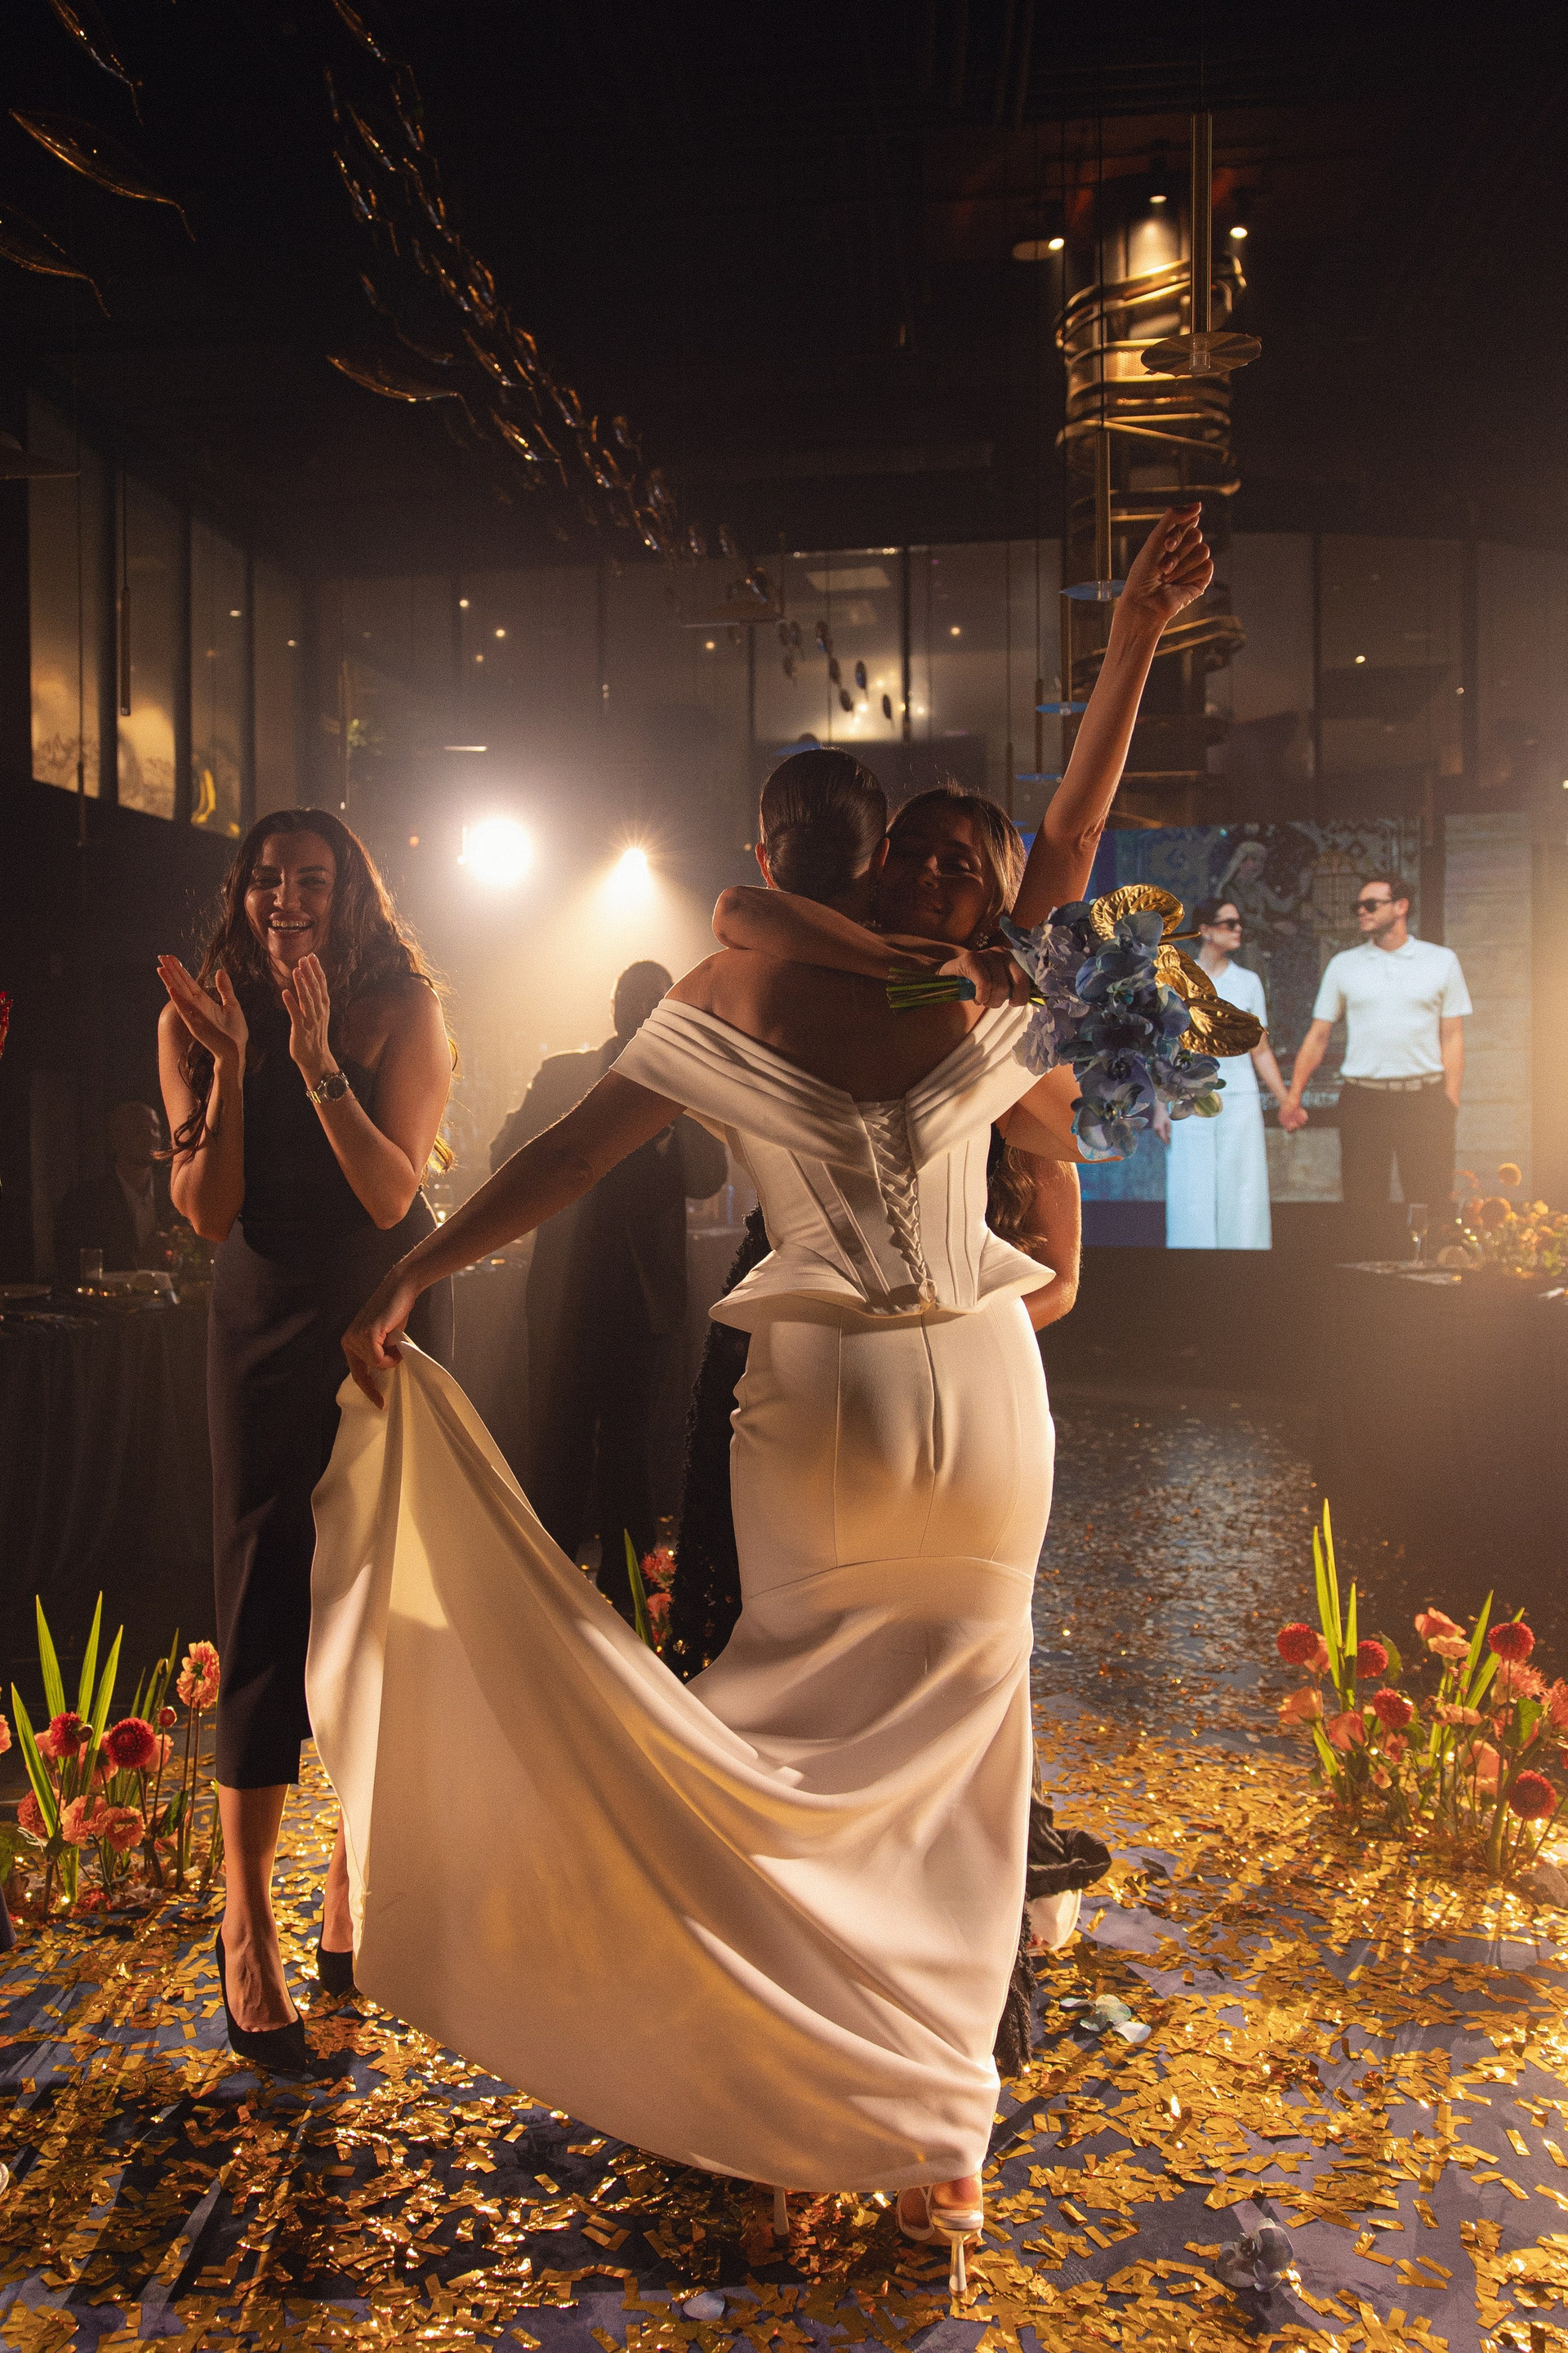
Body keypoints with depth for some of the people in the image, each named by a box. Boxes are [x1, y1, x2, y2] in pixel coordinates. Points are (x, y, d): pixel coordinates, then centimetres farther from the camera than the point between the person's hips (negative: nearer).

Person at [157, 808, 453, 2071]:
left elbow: (391, 1194, -16)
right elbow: (206, 1211, -8)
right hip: (263, 1328, 1)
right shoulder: (196, 1021, 1)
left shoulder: (401, 1009, -7)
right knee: (264, 1603, -3)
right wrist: (232, 1063, -18)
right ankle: (248, 1922, 4)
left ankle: (356, 1878, 20)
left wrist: (315, 1056, -24)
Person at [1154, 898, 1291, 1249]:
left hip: (1240, 1099, 1)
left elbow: (1261, 1050, 8)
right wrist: (1161, 1108, -1)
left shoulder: (1248, 981, 8)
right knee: (1193, 1197, -1)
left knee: (1242, 1193, 0)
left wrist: (1287, 1101, 2)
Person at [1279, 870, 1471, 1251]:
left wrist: (1451, 1102, -3)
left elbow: (1452, 1038, 6)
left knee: (1431, 1204, -2)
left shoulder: (1441, 961, 7)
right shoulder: (1344, 965, 10)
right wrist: (1293, 1096, 3)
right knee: (1363, 1202, 1)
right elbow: (1318, 1035, 10)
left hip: (1424, 1097, -1)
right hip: (1362, 1099, 1)